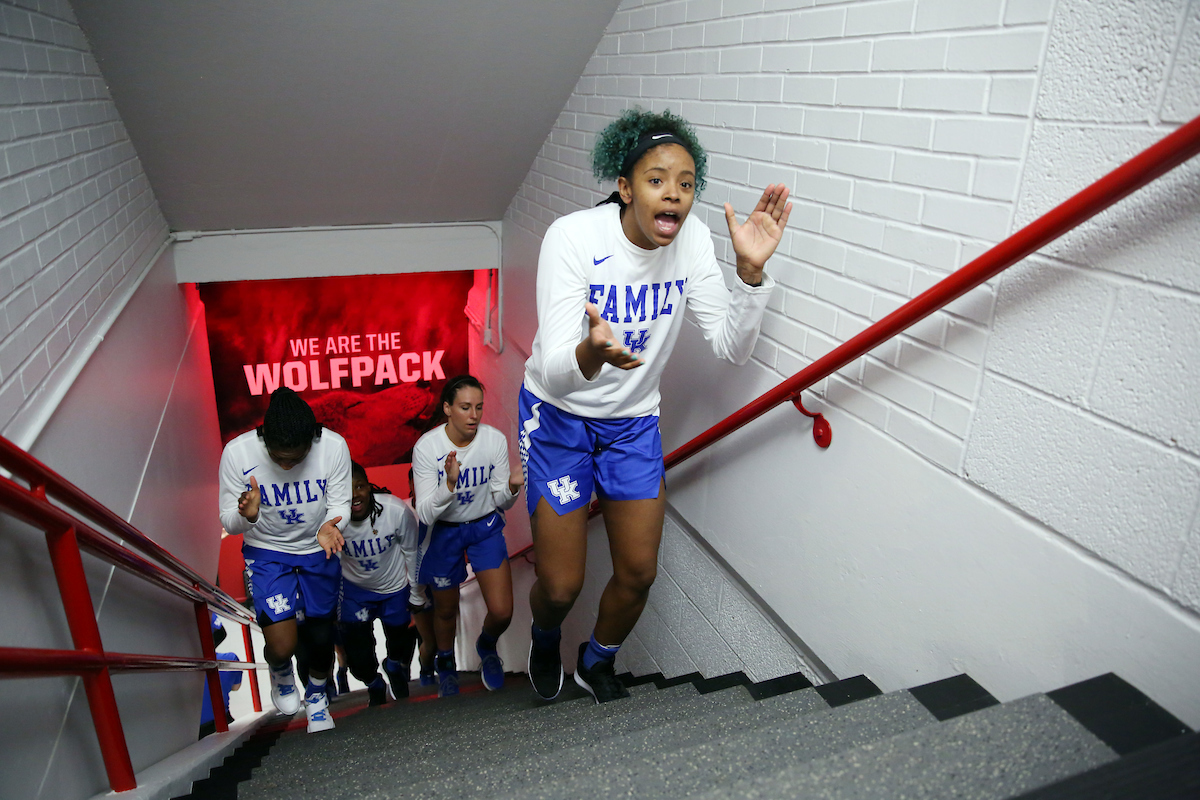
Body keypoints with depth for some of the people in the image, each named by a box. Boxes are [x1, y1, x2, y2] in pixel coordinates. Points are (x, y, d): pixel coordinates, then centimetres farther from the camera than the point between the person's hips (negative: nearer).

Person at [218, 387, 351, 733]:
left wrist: (330, 527, -35)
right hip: (267, 552, -1)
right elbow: (229, 523, -14)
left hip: (319, 552, 1)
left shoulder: (334, 446, -23)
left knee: (321, 638, 13)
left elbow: (340, 504, -12)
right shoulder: (237, 452, -23)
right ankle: (280, 672, 28)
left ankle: (316, 694, 47)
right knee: (282, 646, -13)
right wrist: (247, 516, -38)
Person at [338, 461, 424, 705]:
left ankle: (395, 667, 53)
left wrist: (417, 598, -4)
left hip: (395, 587, 0)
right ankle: (374, 685, 37)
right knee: (358, 657, 1)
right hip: (353, 589, 0)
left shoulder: (397, 510, -30)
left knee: (401, 645, 15)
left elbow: (412, 554, -14)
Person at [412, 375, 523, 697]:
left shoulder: (495, 440, -17)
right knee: (446, 610, 15)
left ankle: (486, 647, 30)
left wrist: (511, 488, -30)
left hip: (485, 527, 1)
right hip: (443, 531, -1)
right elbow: (425, 514, -23)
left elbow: (501, 502, -8)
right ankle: (445, 665, 48)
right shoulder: (427, 446, -22)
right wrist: (450, 483, -40)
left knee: (502, 612, -7)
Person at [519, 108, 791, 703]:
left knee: (638, 573, 8)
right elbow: (554, 369, -33)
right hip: (558, 414, -3)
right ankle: (545, 642, 42)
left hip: (634, 419, 4)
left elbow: (732, 348, -14)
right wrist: (589, 356, -56)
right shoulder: (573, 236, -25)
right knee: (560, 585, 2)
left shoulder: (691, 240, -12)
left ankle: (597, 663, 41)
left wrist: (750, 269, -28)